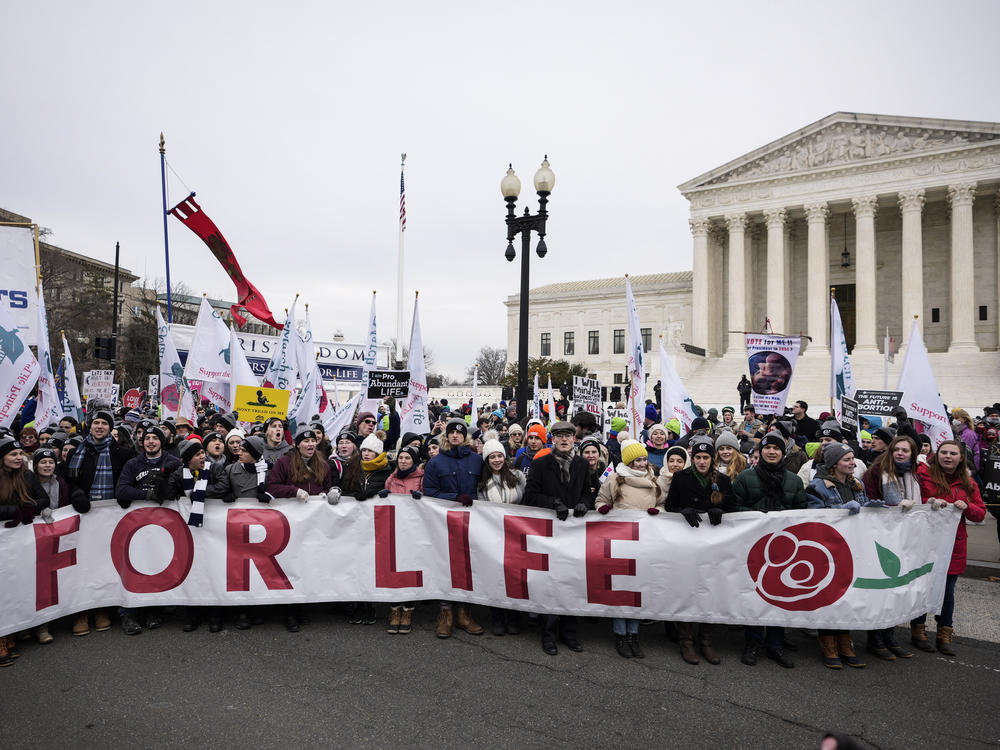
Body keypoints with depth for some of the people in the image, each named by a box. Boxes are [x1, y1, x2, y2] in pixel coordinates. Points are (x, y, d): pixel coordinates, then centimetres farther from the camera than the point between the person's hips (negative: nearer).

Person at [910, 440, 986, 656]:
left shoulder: (968, 483, 9)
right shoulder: (923, 473, -6)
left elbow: (980, 514, 10)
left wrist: (966, 507, -8)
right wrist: (928, 502, -17)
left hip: (953, 545, 4)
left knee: (948, 591, 10)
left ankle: (944, 636, 23)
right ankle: (918, 631, 20)